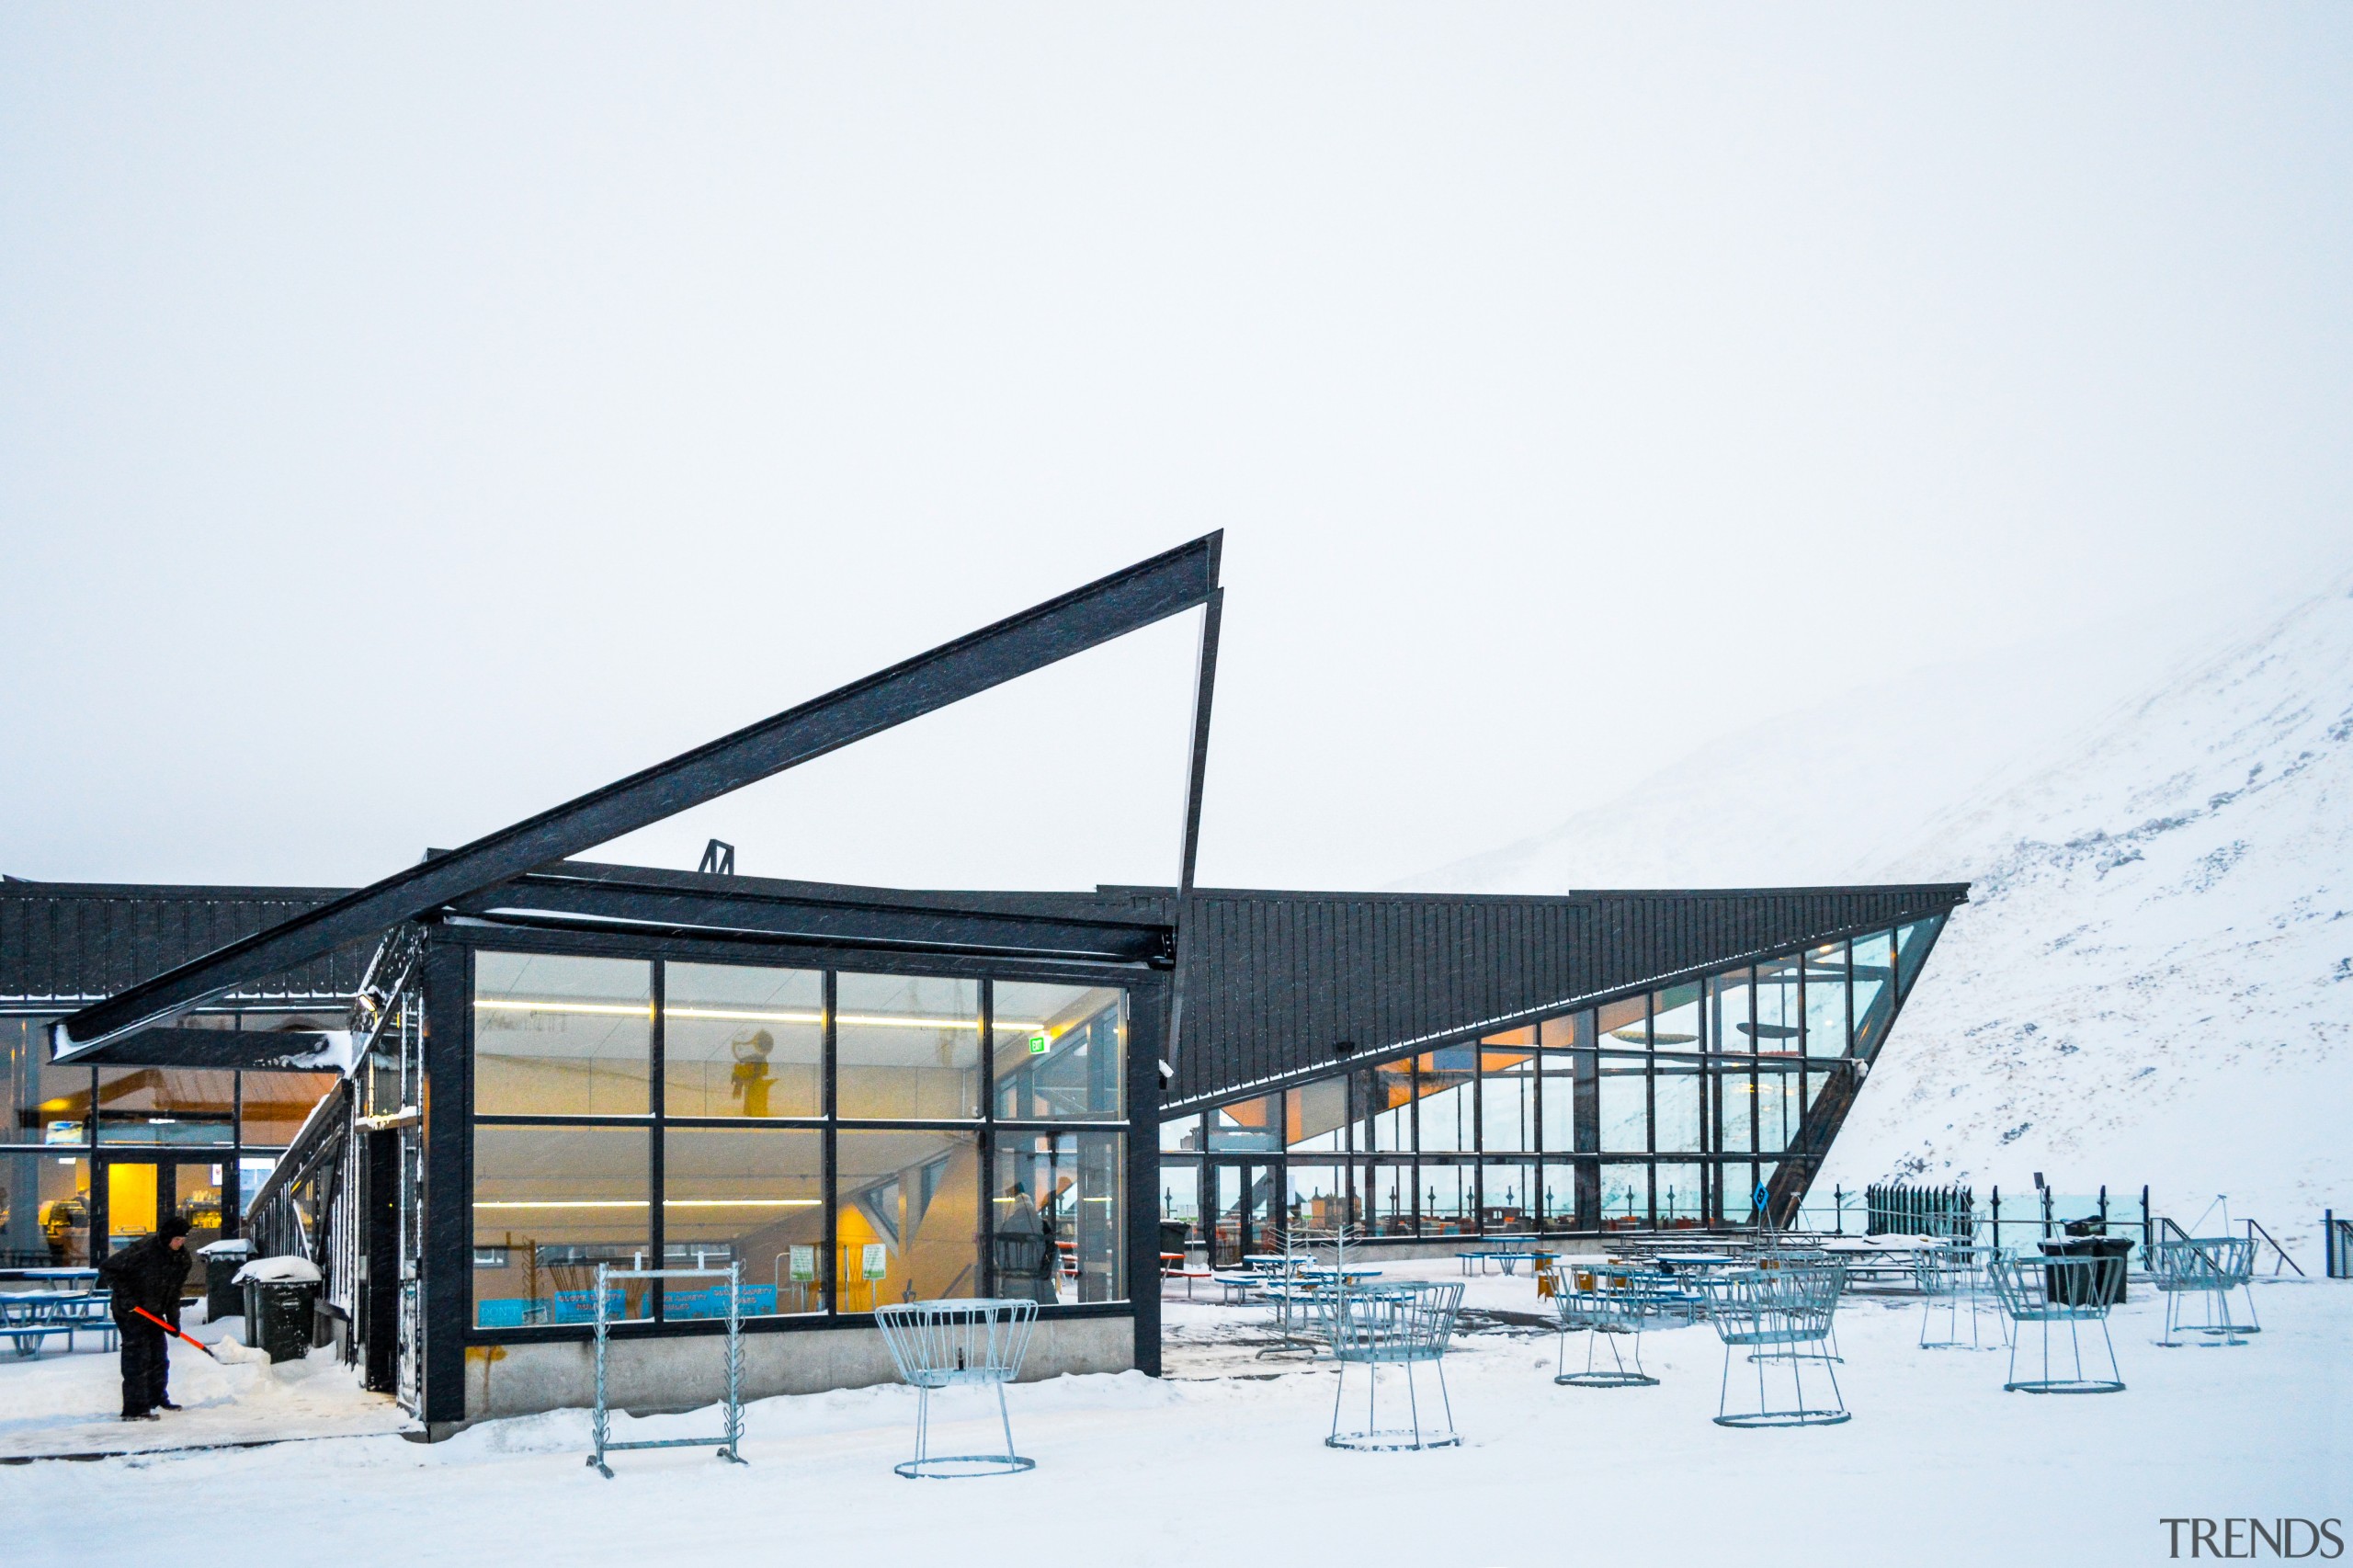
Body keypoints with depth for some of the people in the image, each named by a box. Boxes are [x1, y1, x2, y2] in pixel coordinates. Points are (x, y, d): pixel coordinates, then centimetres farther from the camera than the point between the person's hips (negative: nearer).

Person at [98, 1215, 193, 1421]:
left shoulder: (181, 1257, -1)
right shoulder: (143, 1250, -24)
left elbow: (174, 1290, 10)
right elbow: (107, 1269, -20)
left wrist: (173, 1318, 3)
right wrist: (124, 1295, -24)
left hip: (154, 1313, 8)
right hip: (130, 1311, -8)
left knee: (160, 1356, 15)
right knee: (138, 1357, -12)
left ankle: (158, 1399, 33)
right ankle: (134, 1409, -10)